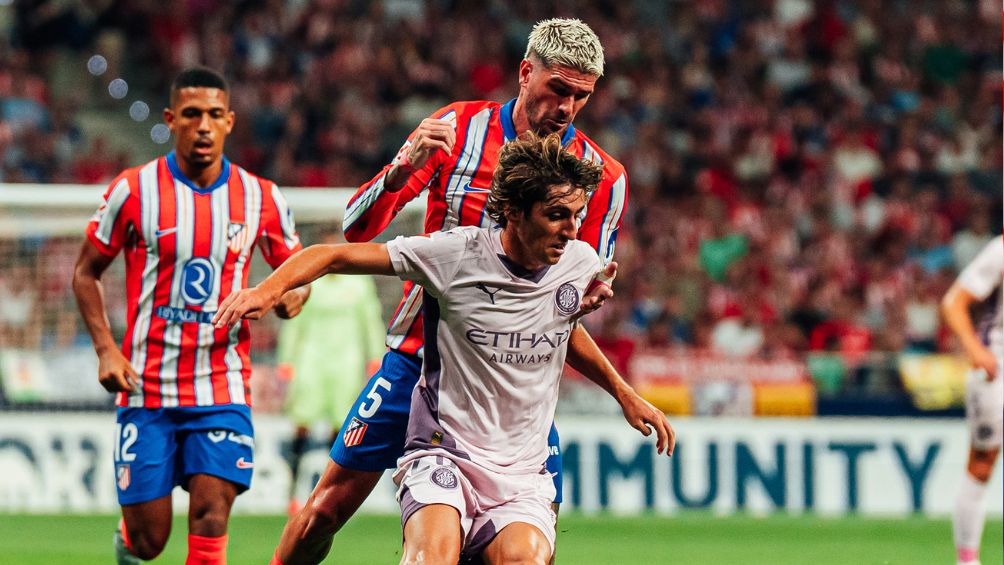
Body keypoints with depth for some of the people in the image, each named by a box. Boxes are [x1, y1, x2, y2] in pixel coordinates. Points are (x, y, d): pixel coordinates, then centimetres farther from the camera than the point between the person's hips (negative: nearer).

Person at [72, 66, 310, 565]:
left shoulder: (261, 198, 3)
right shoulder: (133, 190, -3)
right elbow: (86, 272, 7)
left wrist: (291, 296, -8)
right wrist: (106, 349, -6)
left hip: (222, 388, 1)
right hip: (146, 388, -1)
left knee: (211, 515, -15)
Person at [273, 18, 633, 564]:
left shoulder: (602, 177, -2)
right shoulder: (456, 128, -5)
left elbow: (583, 289, 6)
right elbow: (358, 228, -6)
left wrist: (587, 294, -19)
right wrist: (405, 166, -27)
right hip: (420, 353, -1)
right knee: (330, 505, -2)